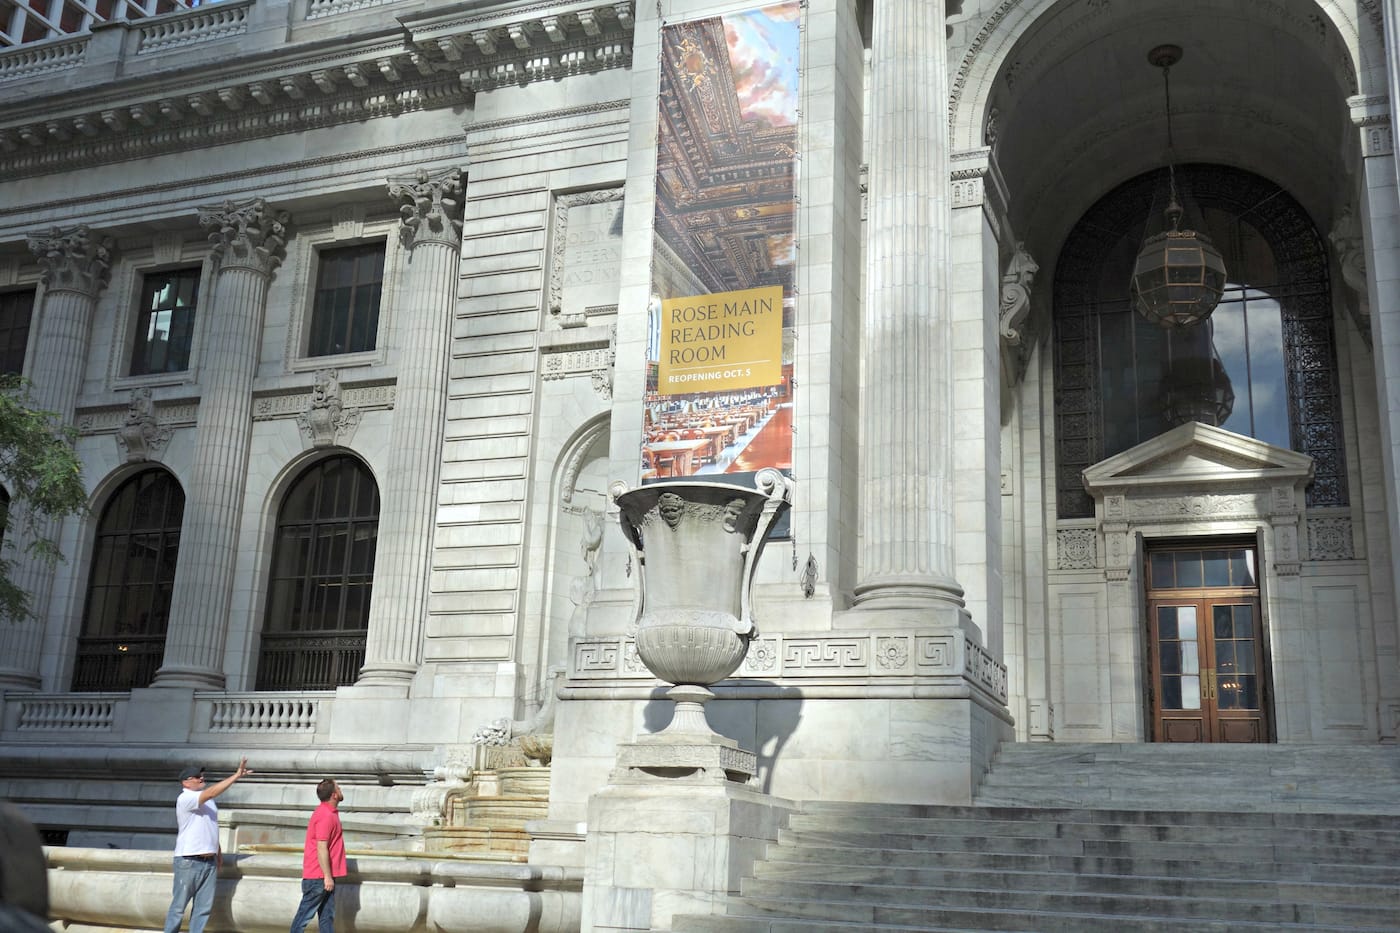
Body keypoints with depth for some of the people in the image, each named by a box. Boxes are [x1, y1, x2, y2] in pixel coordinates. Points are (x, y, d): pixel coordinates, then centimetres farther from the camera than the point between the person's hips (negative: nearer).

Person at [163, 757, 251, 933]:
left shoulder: (206, 798, 13)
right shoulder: (185, 799, -13)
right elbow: (211, 793, -28)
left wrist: (218, 852, 19)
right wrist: (237, 775, -30)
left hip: (210, 861, 8)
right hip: (188, 861, -7)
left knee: (204, 907, 6)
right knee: (179, 906, 1)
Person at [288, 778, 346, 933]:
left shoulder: (329, 812, 11)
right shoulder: (325, 816, -19)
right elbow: (321, 848, -22)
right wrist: (327, 876, -20)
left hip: (325, 875, 10)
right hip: (319, 876, -10)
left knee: (327, 915, 9)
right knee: (305, 914, -1)